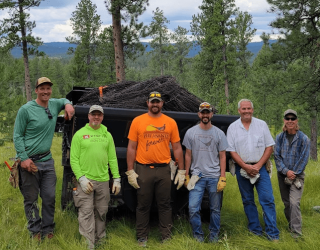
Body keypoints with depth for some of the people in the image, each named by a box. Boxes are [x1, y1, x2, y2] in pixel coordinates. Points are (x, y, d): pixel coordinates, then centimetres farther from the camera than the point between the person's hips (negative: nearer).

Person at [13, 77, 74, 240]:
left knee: (49, 197, 7)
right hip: (29, 161, -5)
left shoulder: (54, 104, 7)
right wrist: (24, 158, -14)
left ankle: (48, 230, 20)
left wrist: (68, 104, 7)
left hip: (47, 160, 5)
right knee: (31, 199, 5)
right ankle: (35, 231, 18)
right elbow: (17, 136, -5)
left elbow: (64, 100, 31)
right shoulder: (26, 110, -9)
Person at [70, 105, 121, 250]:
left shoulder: (107, 135, 12)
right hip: (85, 180, -3)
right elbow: (74, 159, -3)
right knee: (86, 213, -6)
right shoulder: (80, 134, 1)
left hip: (103, 180, 4)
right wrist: (81, 178, -12)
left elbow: (112, 159, 12)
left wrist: (117, 179, 5)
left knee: (101, 213, 11)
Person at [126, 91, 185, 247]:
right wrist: (130, 171, -4)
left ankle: (166, 237, 20)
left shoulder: (170, 122, 5)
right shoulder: (138, 121, 1)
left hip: (163, 170, 1)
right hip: (143, 169, -1)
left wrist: (181, 171, 4)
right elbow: (131, 148, 2)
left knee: (164, 205, 8)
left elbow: (177, 148, 8)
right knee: (143, 206, 8)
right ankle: (142, 237, 19)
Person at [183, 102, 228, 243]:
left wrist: (223, 178, -3)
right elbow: (188, 155, 8)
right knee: (193, 208, -7)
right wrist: (186, 176, 5)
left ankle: (214, 235, 24)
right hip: (197, 176, 0)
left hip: (214, 177, 0)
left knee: (215, 209, 7)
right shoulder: (191, 132, 4)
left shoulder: (219, 133, 4)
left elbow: (222, 157, 4)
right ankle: (198, 235, 11)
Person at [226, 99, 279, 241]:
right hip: (242, 169, 1)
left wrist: (258, 165, -9)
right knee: (248, 201, 9)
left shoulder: (262, 125, 4)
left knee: (267, 199, -7)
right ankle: (255, 230, 20)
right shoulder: (233, 127, 2)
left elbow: (269, 147, 2)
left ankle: (272, 233, -3)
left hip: (260, 167, -1)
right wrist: (246, 166, -12)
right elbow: (232, 151, -1)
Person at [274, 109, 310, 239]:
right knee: (286, 202, 12)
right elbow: (277, 156, -1)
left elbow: (304, 159, -6)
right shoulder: (280, 137, 3)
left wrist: (293, 174, -11)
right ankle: (291, 225, 29)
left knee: (294, 202, -15)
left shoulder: (304, 139, -6)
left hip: (297, 175, -4)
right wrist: (286, 171, -13)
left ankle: (296, 232, -10)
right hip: (282, 175, 4)